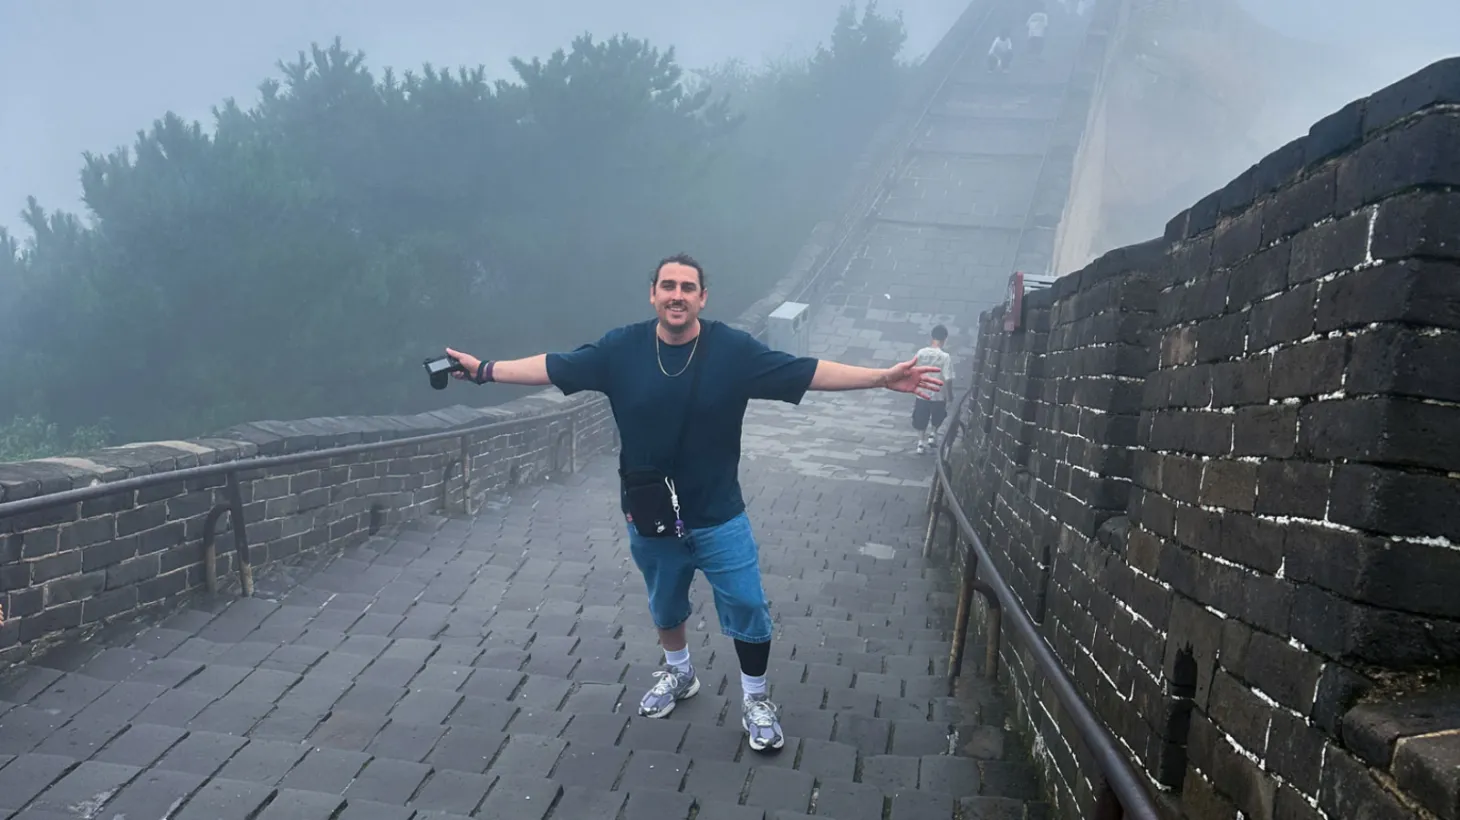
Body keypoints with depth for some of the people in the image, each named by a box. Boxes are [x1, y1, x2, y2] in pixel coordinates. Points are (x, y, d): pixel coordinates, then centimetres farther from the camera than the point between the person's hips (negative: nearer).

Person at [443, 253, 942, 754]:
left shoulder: (734, 350, -14)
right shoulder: (622, 349, -9)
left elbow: (807, 372, -14)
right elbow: (553, 367, -2)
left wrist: (882, 378, -19)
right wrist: (483, 370, -3)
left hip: (718, 516, -2)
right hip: (649, 516, 2)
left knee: (747, 607, 3)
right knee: (664, 605, 23)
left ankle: (756, 701, 29)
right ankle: (678, 674, 52)